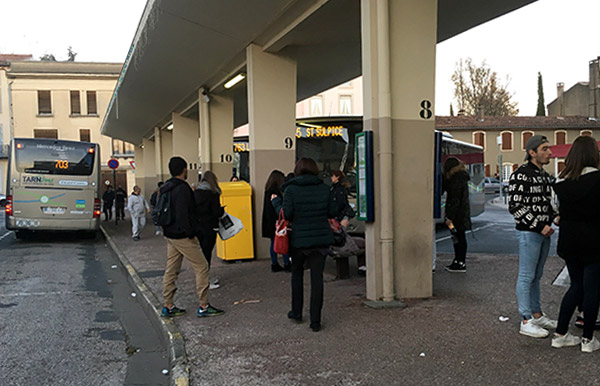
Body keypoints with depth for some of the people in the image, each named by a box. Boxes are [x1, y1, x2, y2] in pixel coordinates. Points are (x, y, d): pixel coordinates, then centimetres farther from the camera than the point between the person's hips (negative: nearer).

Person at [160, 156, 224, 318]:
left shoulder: (165, 188, 11)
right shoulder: (182, 188, -19)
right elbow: (182, 215, -25)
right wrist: (190, 232, -16)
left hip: (170, 235, 10)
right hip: (182, 236, -10)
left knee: (171, 270, 13)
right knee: (202, 267, 0)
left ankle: (168, 307, 18)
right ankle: (203, 306, 3)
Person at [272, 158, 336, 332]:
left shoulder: (291, 189, -8)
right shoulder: (323, 188, 1)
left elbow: (286, 214, -13)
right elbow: (331, 213, 5)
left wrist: (276, 201, 4)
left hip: (299, 239, -2)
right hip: (321, 239, 2)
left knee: (297, 273, 19)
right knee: (317, 278, 3)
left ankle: (296, 312, 28)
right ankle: (315, 321, 3)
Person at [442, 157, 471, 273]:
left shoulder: (457, 179, -17)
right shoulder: (461, 177, 13)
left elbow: (455, 200, -21)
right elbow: (445, 188, 25)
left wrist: (450, 217, -21)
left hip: (458, 214, -10)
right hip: (462, 213, 10)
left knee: (459, 238, -4)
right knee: (458, 238, 14)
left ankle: (461, 264, 1)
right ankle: (458, 261, 22)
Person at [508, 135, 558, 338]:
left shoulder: (545, 175, 14)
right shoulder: (521, 175, -13)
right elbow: (515, 206, -18)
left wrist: (552, 219, 7)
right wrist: (539, 225, -18)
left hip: (543, 232, 9)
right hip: (528, 232, -9)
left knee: (536, 276, 16)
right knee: (526, 276, -3)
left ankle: (537, 315, 26)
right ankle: (526, 321, 3)